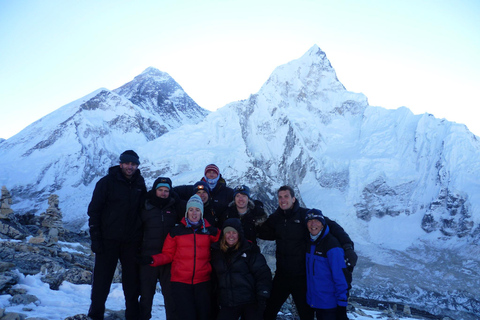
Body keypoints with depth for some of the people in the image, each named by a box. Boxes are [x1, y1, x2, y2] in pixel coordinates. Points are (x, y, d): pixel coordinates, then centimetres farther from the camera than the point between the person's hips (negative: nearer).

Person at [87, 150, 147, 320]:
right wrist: (95, 238, -10)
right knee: (101, 280, 6)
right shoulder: (107, 182, -3)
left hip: (132, 241, 3)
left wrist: (142, 237, 9)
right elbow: (94, 211, -4)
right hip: (108, 240, -2)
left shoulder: (140, 184, 6)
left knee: (132, 280, 8)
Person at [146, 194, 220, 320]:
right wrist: (153, 260, -11)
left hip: (203, 282, 2)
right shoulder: (176, 231, 4)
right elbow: (167, 255, 4)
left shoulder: (210, 231, 6)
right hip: (181, 281, -1)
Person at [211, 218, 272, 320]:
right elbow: (214, 277, 18)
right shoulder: (216, 252, 6)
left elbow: (263, 274, -6)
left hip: (250, 303, -2)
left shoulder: (249, 250, -3)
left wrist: (262, 298, -14)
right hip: (227, 304, 3)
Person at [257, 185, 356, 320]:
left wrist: (348, 245, -29)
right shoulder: (276, 218, 3)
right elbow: (264, 233, 7)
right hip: (282, 275, 4)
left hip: (302, 277, -4)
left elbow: (332, 226, -16)